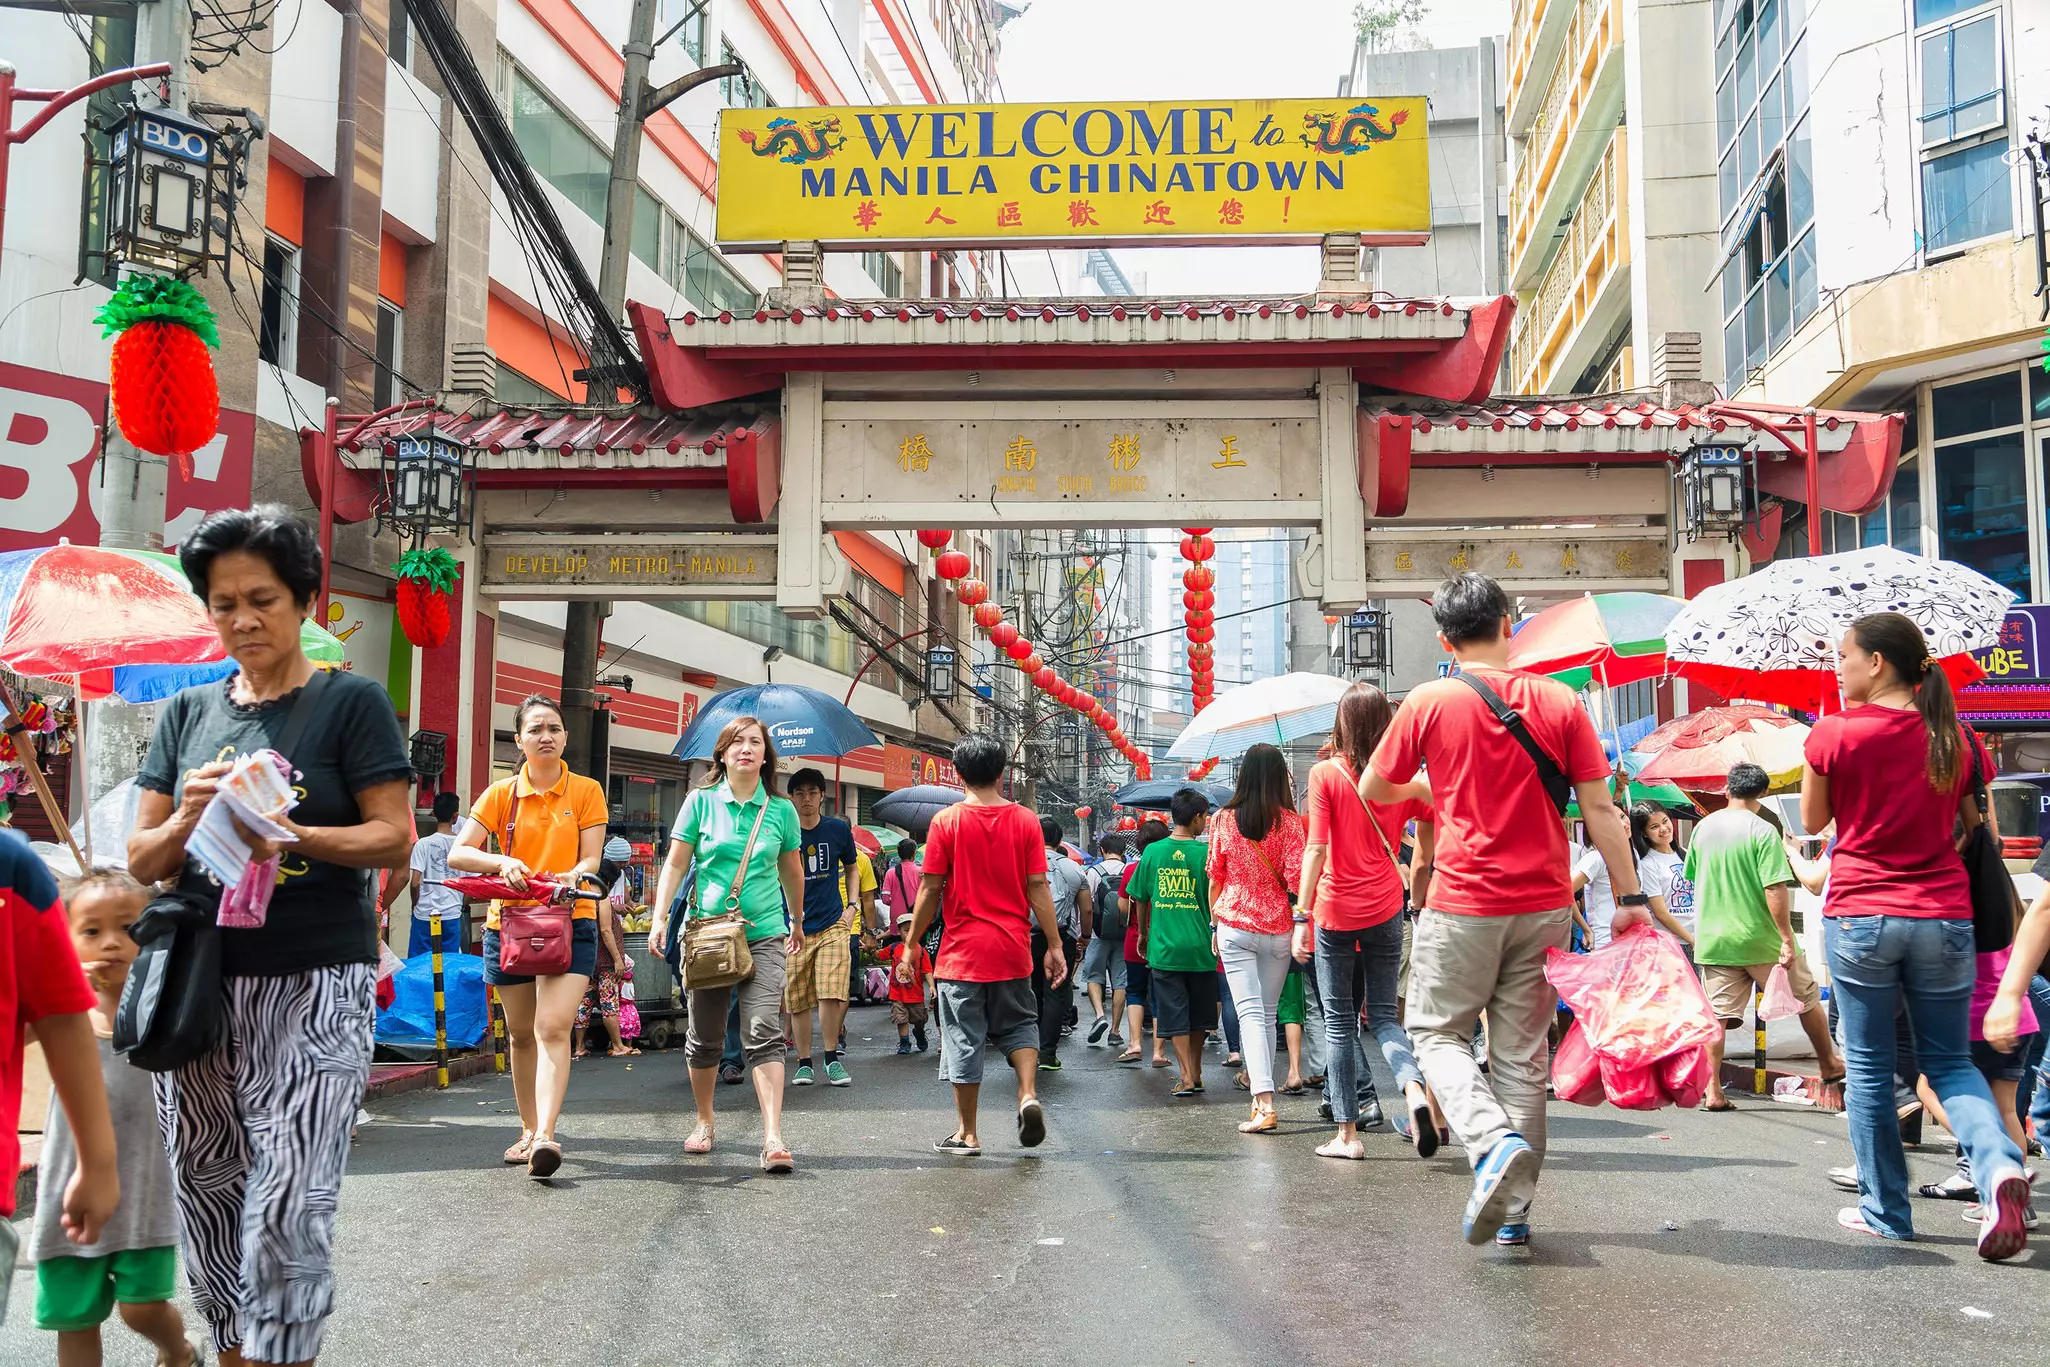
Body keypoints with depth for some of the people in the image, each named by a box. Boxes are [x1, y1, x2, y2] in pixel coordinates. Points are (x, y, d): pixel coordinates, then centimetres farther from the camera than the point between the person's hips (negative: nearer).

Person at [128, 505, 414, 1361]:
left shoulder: (351, 702, -1)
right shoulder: (187, 714, 12)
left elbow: (394, 839, -7)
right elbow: (143, 861, 11)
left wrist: (294, 836, -23)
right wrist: (189, 818, -11)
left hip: (315, 988, -4)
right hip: (198, 986, 5)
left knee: (288, 1214, -8)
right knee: (209, 1208, 10)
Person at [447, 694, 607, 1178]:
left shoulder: (586, 791, 3)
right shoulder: (501, 794, 6)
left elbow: (591, 858, -1)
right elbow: (458, 852, -1)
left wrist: (572, 876, -23)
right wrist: (503, 862, -20)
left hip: (570, 922, -3)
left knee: (553, 1028, -18)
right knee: (521, 1033, 12)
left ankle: (545, 1137, -25)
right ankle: (529, 1131, 26)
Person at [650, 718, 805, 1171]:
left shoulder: (781, 809, 4)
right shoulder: (702, 801, 2)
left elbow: (792, 871, 18)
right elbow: (675, 864, 3)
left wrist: (797, 923, 27)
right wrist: (660, 918, -7)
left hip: (764, 933, 0)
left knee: (764, 1032, -12)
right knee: (704, 1036, 10)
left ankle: (773, 1137, -16)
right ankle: (704, 1121, 31)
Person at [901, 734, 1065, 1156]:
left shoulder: (946, 821, -6)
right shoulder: (1024, 820, -1)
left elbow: (930, 889, -6)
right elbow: (1038, 888, -3)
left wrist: (911, 942, 5)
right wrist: (1055, 946, 2)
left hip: (962, 951, -2)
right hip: (1012, 950, 2)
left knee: (964, 1041, 6)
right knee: (1019, 1025, 19)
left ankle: (967, 1133, 12)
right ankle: (1029, 1095, -3)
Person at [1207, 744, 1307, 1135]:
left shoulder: (1224, 820, 0)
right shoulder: (1290, 821, -5)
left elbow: (1214, 877, 7)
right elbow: (1295, 879, -10)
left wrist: (1214, 924, 17)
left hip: (1234, 924, 0)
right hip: (1278, 927, 0)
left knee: (1250, 1012, -5)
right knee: (1268, 1012, 14)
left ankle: (1264, 1103, -18)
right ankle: (1259, 1088, 21)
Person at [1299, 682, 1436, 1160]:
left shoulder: (1325, 774, -8)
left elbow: (1317, 849, -13)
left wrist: (1302, 915, -12)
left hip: (1335, 911, -3)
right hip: (1385, 909, 3)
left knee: (1339, 1022, 7)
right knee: (1383, 1015, 13)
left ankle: (1347, 1133, 9)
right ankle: (1414, 1089, -14)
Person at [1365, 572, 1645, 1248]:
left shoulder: (1429, 702, -6)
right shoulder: (1560, 702, 0)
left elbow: (1373, 790, 6)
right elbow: (1600, 809, -2)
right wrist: (1630, 897, 4)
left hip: (1462, 903, -3)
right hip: (1544, 906, 3)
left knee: (1437, 1032, 12)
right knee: (1522, 1052, 12)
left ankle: (1494, 1142, -13)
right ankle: (1514, 1210, 16)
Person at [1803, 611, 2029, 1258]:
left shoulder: (1836, 732, -9)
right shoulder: (1955, 736, 4)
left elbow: (1812, 820, 5)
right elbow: (1975, 828, 12)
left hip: (1859, 918, -3)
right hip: (1944, 918, 4)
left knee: (1869, 1068, 8)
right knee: (1950, 1060, 15)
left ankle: (1884, 1210, 15)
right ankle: (1999, 1165, -11)